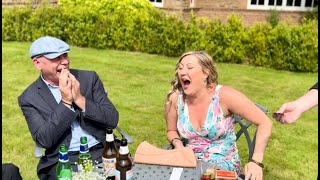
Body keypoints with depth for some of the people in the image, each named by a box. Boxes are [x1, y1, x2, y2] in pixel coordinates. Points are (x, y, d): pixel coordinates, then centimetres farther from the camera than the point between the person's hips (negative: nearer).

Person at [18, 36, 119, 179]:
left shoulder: (89, 78, 2)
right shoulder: (29, 98, 0)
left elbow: (112, 120, -3)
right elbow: (43, 141, -9)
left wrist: (80, 99, -15)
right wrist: (65, 103, -16)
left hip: (102, 152, 1)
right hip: (62, 161, -1)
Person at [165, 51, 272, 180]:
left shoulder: (224, 95, -19)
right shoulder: (175, 98, -9)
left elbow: (265, 123, -14)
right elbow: (171, 131, 9)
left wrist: (256, 162, -23)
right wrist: (177, 143, -13)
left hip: (223, 163, -3)